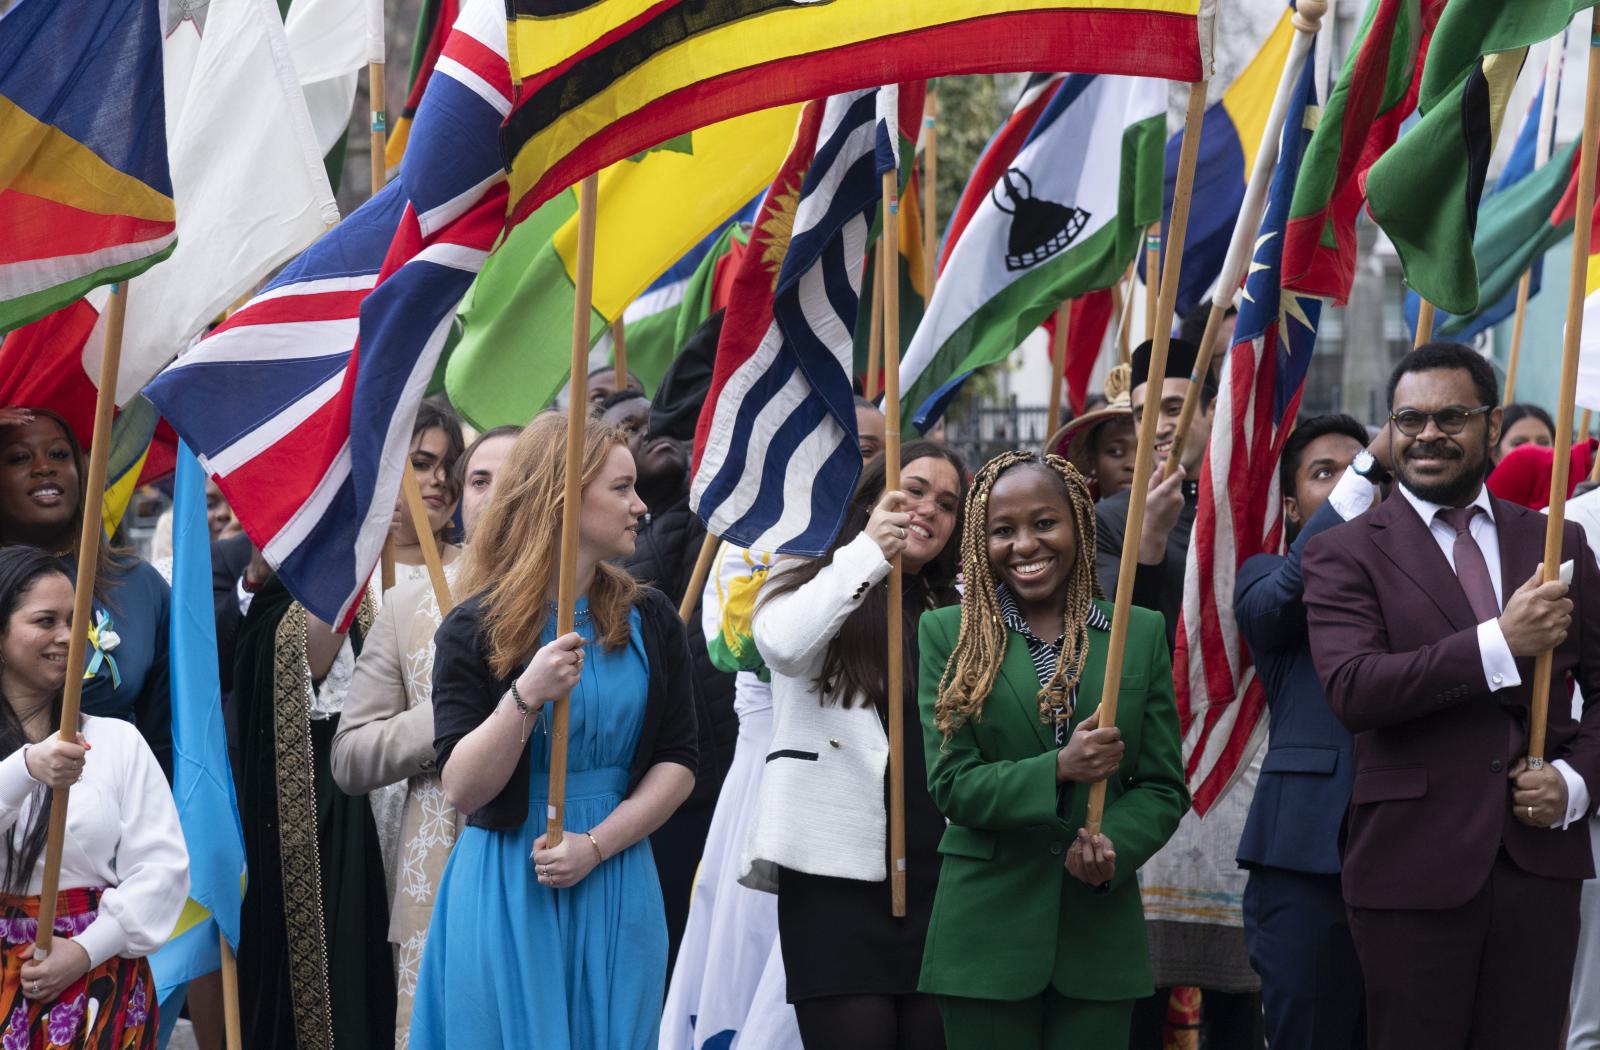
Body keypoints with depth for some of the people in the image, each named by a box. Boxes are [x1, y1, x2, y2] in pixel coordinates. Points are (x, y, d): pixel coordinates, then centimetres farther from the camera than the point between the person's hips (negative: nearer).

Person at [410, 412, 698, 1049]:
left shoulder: (648, 621, 5)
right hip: (507, 895, -3)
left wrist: (597, 844, -11)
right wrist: (526, 697, -25)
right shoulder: (475, 630, -6)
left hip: (616, 888, 3)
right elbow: (461, 790, -12)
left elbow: (677, 762, 3)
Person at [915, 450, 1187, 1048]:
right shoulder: (949, 634, 3)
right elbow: (951, 784, -5)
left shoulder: (1141, 635, 6)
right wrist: (1059, 770, -20)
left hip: (1101, 927, 1)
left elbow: (1164, 787, 4)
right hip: (988, 930, -1)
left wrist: (1115, 845, -16)